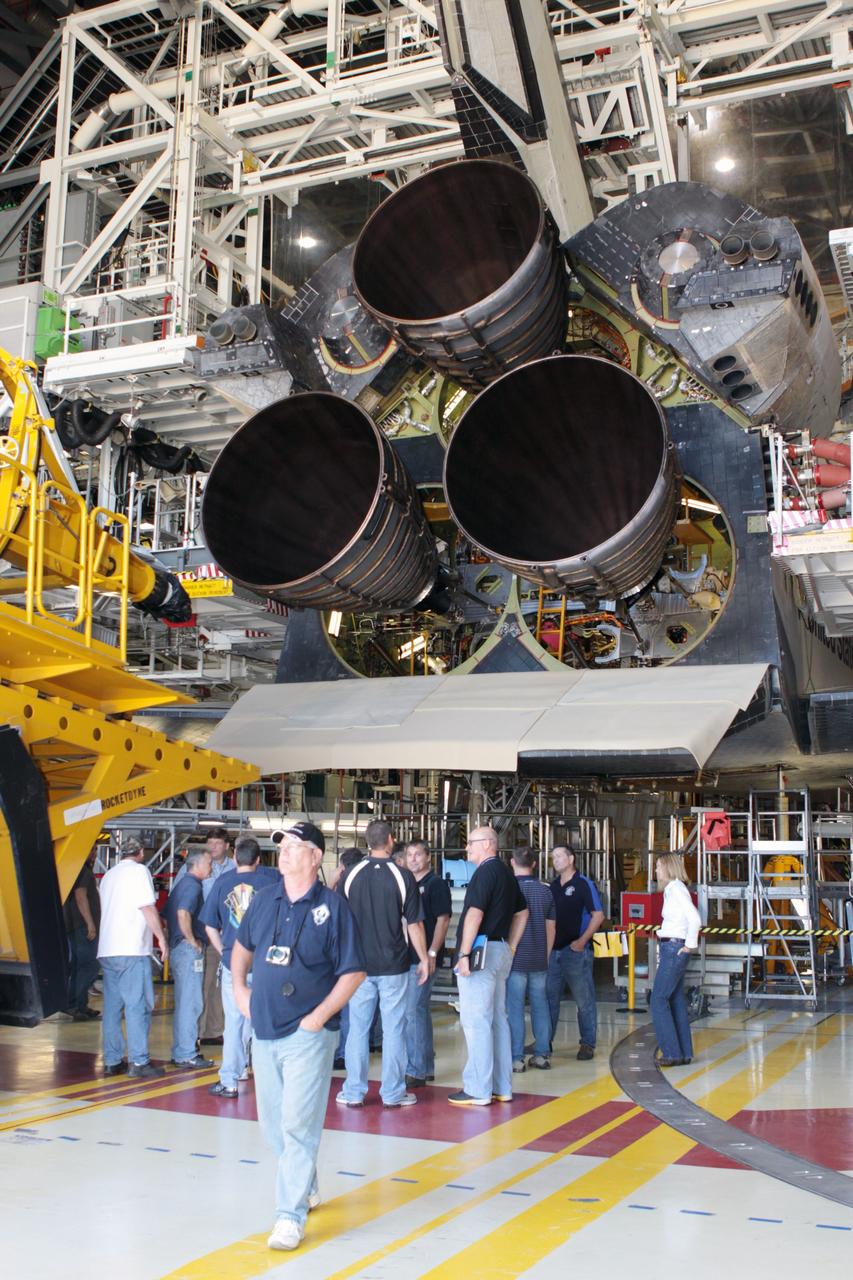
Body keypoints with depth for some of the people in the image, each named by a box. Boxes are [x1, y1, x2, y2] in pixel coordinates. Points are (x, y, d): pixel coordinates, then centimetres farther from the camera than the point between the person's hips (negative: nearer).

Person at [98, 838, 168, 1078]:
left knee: (112, 1006, 9)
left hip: (107, 950, 7)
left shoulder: (109, 875, 19)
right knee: (137, 1005, -4)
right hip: (132, 950, -7)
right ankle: (138, 1061, -5)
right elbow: (148, 907, -11)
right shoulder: (139, 870, -3)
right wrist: (161, 937, -3)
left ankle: (112, 1061, 11)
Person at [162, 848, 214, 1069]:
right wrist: (192, 941, -19)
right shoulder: (192, 885, -13)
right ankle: (187, 1055, -3)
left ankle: (179, 1052, 21)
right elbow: (183, 914, -29)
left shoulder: (181, 884, 17)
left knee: (183, 1003, 15)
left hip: (177, 949, 10)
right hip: (189, 950, -10)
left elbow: (166, 916, 24)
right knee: (191, 1003, -6)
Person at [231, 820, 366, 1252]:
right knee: (273, 1122, 16)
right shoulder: (264, 899, 7)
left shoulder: (332, 906, -9)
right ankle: (307, 1188, 37)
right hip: (264, 1030, 6)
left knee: (299, 1124, -8)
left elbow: (353, 971, -7)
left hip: (308, 1034, -6)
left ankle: (291, 1216, -1)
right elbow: (242, 946, 23)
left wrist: (321, 1015, -13)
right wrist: (239, 987, 10)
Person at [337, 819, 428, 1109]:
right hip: (393, 965, -2)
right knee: (393, 1028, 6)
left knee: (358, 1028, 9)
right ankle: (393, 1093, 11)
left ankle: (353, 1092, 14)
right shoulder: (402, 876, -9)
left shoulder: (351, 874, -2)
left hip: (359, 963, 2)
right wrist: (424, 959, 5)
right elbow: (414, 924, -6)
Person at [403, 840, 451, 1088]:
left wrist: (432, 953, -18)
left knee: (414, 1011, -10)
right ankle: (426, 1067, 22)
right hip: (406, 957, 8)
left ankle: (416, 1071, -6)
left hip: (424, 958, -8)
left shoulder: (436, 884, -5)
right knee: (420, 1011, 13)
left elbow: (443, 920, -11)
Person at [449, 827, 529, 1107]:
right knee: (497, 1019, 13)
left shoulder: (485, 872, -13)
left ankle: (478, 1091, -3)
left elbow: (475, 914, -21)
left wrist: (464, 954, -21)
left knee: (475, 1021, -6)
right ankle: (502, 1088, 18)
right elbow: (522, 912, 24)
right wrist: (511, 948, 22)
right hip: (501, 953, 10)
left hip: (482, 951, -10)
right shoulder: (506, 873, 16)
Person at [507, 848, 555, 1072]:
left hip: (515, 959, -4)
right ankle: (542, 1054, 15)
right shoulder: (546, 891, 6)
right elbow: (551, 928, 11)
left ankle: (516, 1058, 1)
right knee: (540, 1005, 11)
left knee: (514, 1008, 0)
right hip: (539, 960, 4)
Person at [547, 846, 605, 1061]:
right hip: (553, 950, 6)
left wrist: (582, 940, -15)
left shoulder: (584, 884, -5)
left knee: (584, 1000, 0)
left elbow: (598, 915, -9)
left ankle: (588, 1044, 8)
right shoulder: (553, 886, 13)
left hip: (576, 951, -6)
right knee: (549, 998, 10)